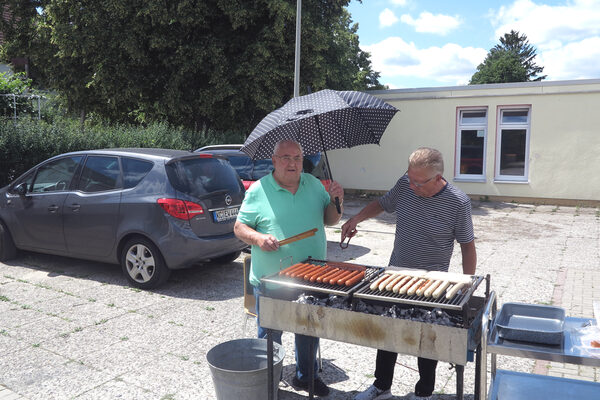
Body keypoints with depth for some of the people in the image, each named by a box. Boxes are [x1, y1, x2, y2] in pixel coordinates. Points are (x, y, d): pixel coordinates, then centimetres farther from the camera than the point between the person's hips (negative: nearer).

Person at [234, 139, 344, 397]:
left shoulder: (314, 184, 4)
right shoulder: (259, 190, -9)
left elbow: (330, 220, 10)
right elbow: (239, 227, -4)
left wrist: (335, 201, -9)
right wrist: (258, 238, -23)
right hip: (270, 280, -4)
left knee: (310, 332, 21)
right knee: (269, 336, 12)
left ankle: (306, 376, 44)